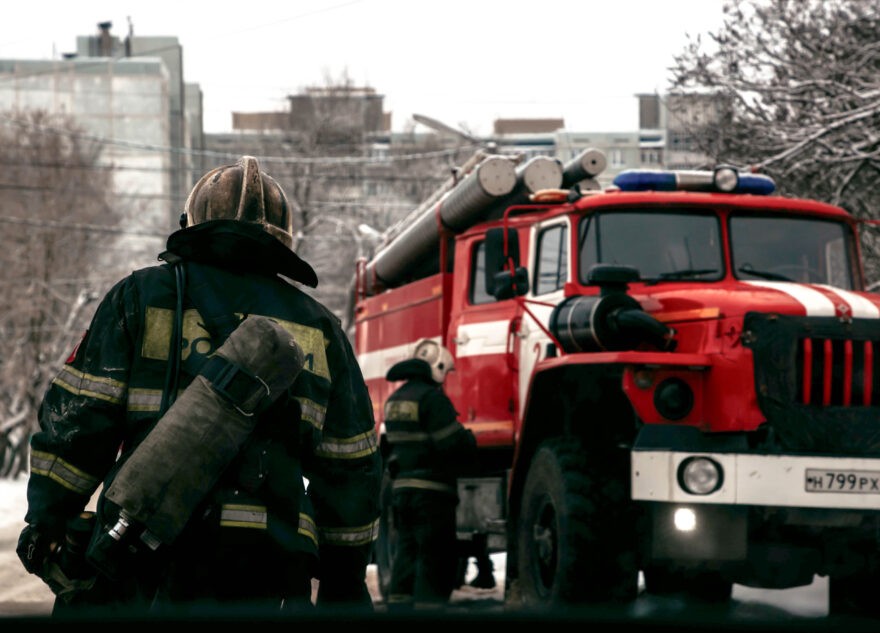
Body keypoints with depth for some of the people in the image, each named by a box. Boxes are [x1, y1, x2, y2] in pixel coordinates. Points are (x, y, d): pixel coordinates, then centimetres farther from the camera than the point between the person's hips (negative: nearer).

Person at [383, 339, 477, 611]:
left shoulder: (395, 400, 15)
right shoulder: (432, 398, -13)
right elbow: (455, 445, -19)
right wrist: (470, 441, 0)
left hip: (401, 488, 8)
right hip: (431, 491, -8)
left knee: (406, 556, 13)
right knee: (437, 563, -6)